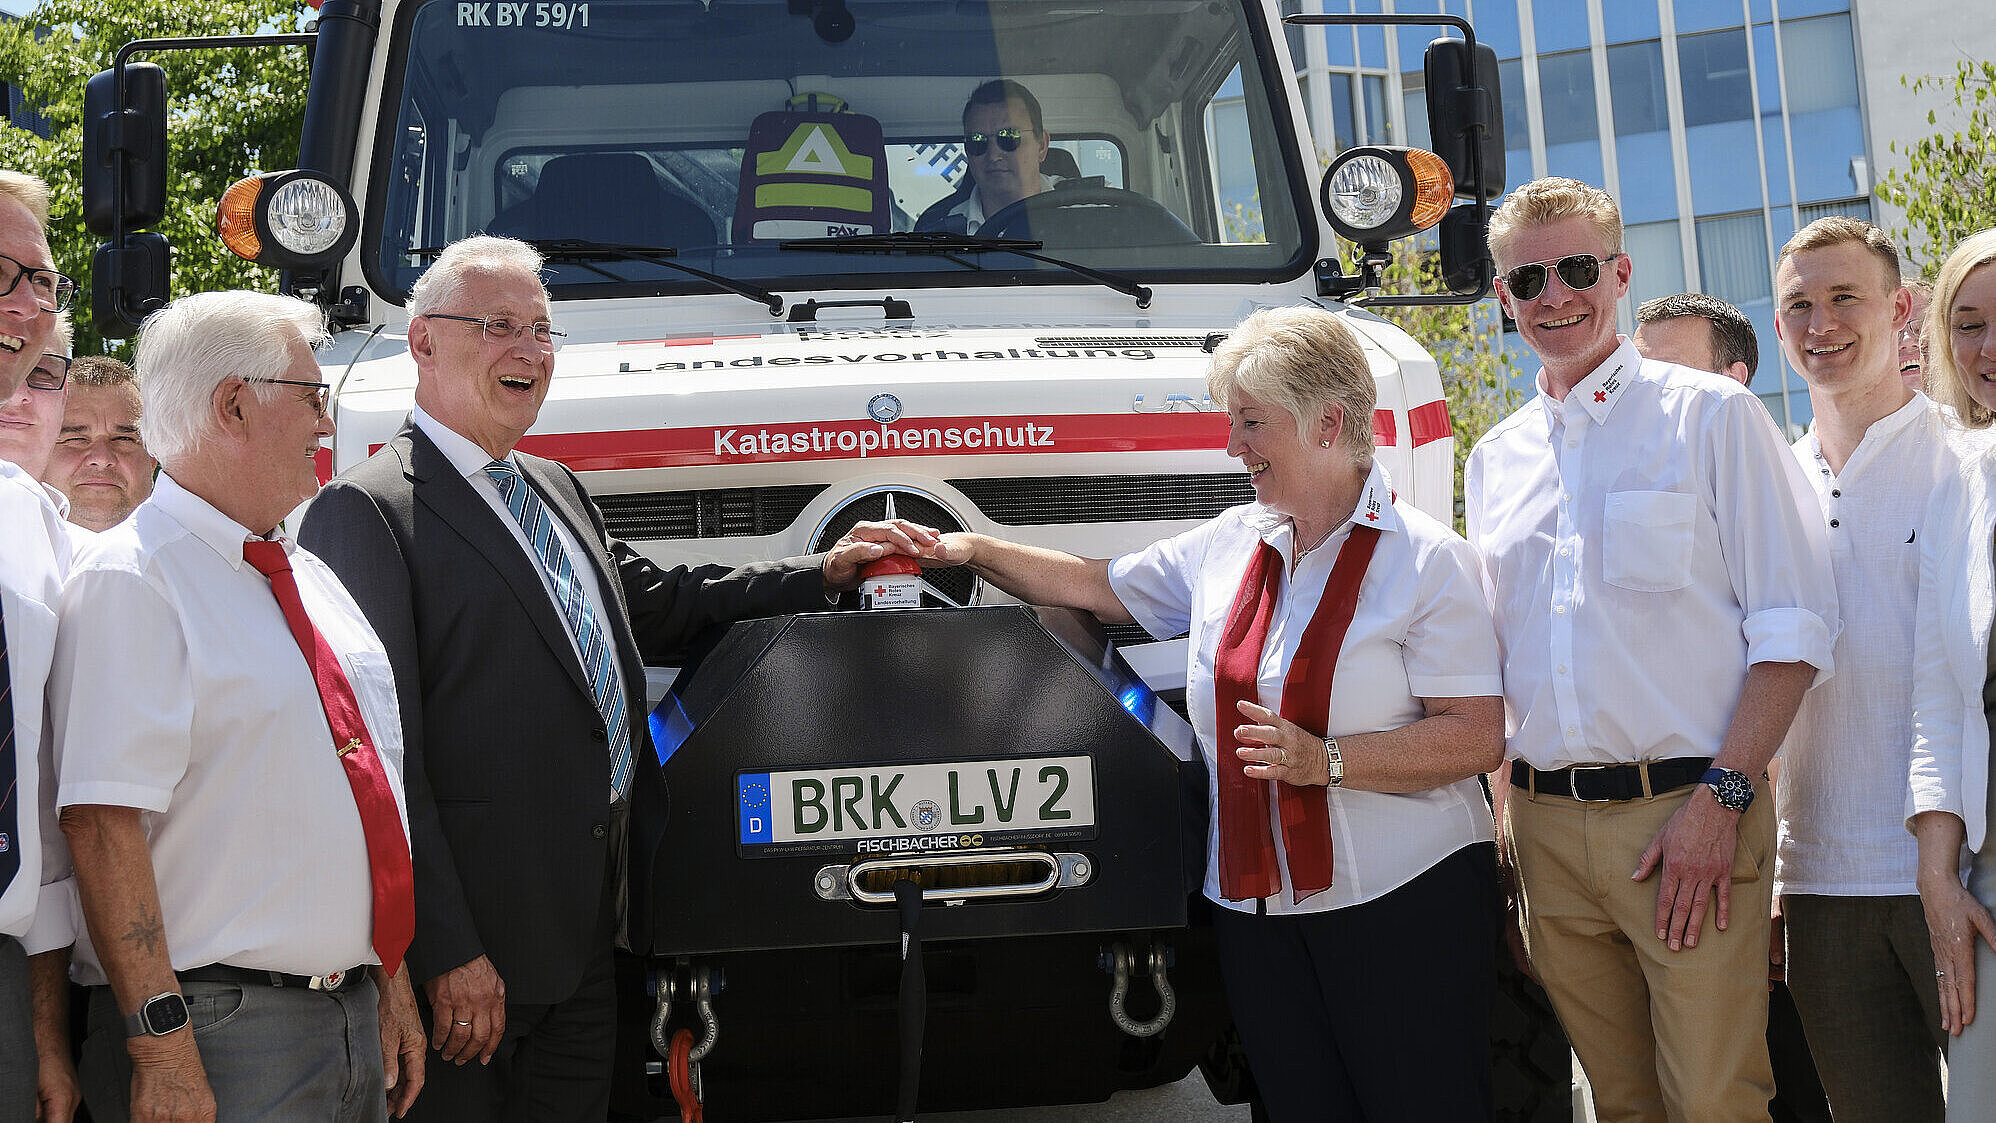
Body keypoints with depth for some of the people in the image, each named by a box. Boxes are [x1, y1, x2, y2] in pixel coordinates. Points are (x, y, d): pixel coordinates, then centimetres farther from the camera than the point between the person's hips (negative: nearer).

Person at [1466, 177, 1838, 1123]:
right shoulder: (1495, 460, 15)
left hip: (1686, 816, -4)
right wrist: (1507, 803, 9)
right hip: (1546, 828, 5)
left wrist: (1722, 797, -14)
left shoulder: (1710, 416, 0)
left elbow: (1792, 627, -5)